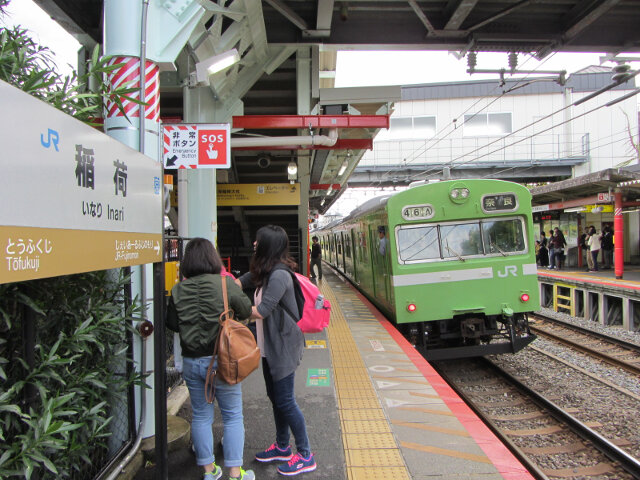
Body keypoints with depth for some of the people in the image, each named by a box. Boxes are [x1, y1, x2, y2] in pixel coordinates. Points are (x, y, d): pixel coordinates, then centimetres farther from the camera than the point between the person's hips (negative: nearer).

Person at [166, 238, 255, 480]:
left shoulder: (178, 290, -4)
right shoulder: (225, 284, -14)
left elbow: (172, 324, 2)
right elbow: (246, 311, -4)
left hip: (191, 362, 4)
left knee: (201, 416, 16)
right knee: (232, 416, 10)